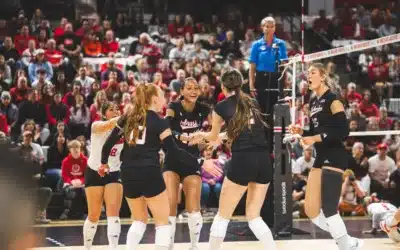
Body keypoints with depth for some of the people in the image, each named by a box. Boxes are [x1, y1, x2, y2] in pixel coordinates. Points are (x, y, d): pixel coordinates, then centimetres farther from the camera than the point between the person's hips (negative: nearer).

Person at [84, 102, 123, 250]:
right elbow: (108, 125, -36)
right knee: (94, 216, 4)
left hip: (113, 173, 2)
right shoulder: (97, 126, -12)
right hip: (94, 172, -2)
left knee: (113, 213, -13)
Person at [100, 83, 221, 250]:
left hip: (128, 175, 5)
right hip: (150, 175, -5)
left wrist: (104, 163, 30)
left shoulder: (128, 118, 11)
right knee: (163, 222, 5)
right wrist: (201, 163, -7)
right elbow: (174, 152, -9)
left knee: (139, 221, 21)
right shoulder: (159, 122, -3)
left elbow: (109, 143, 12)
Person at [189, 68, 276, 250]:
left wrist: (202, 135, 44)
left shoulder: (221, 107, 4)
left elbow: (214, 137, 21)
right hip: (263, 160, 5)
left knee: (223, 216, 8)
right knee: (253, 217, 14)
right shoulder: (252, 103, 17)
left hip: (242, 160, -5)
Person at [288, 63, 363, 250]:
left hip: (334, 158, -9)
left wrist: (316, 138, -22)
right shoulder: (313, 102, 17)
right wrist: (301, 132, 6)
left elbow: (343, 132, -18)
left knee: (328, 209, -14)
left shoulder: (332, 99, -9)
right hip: (321, 158, 9)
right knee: (311, 210, 5)